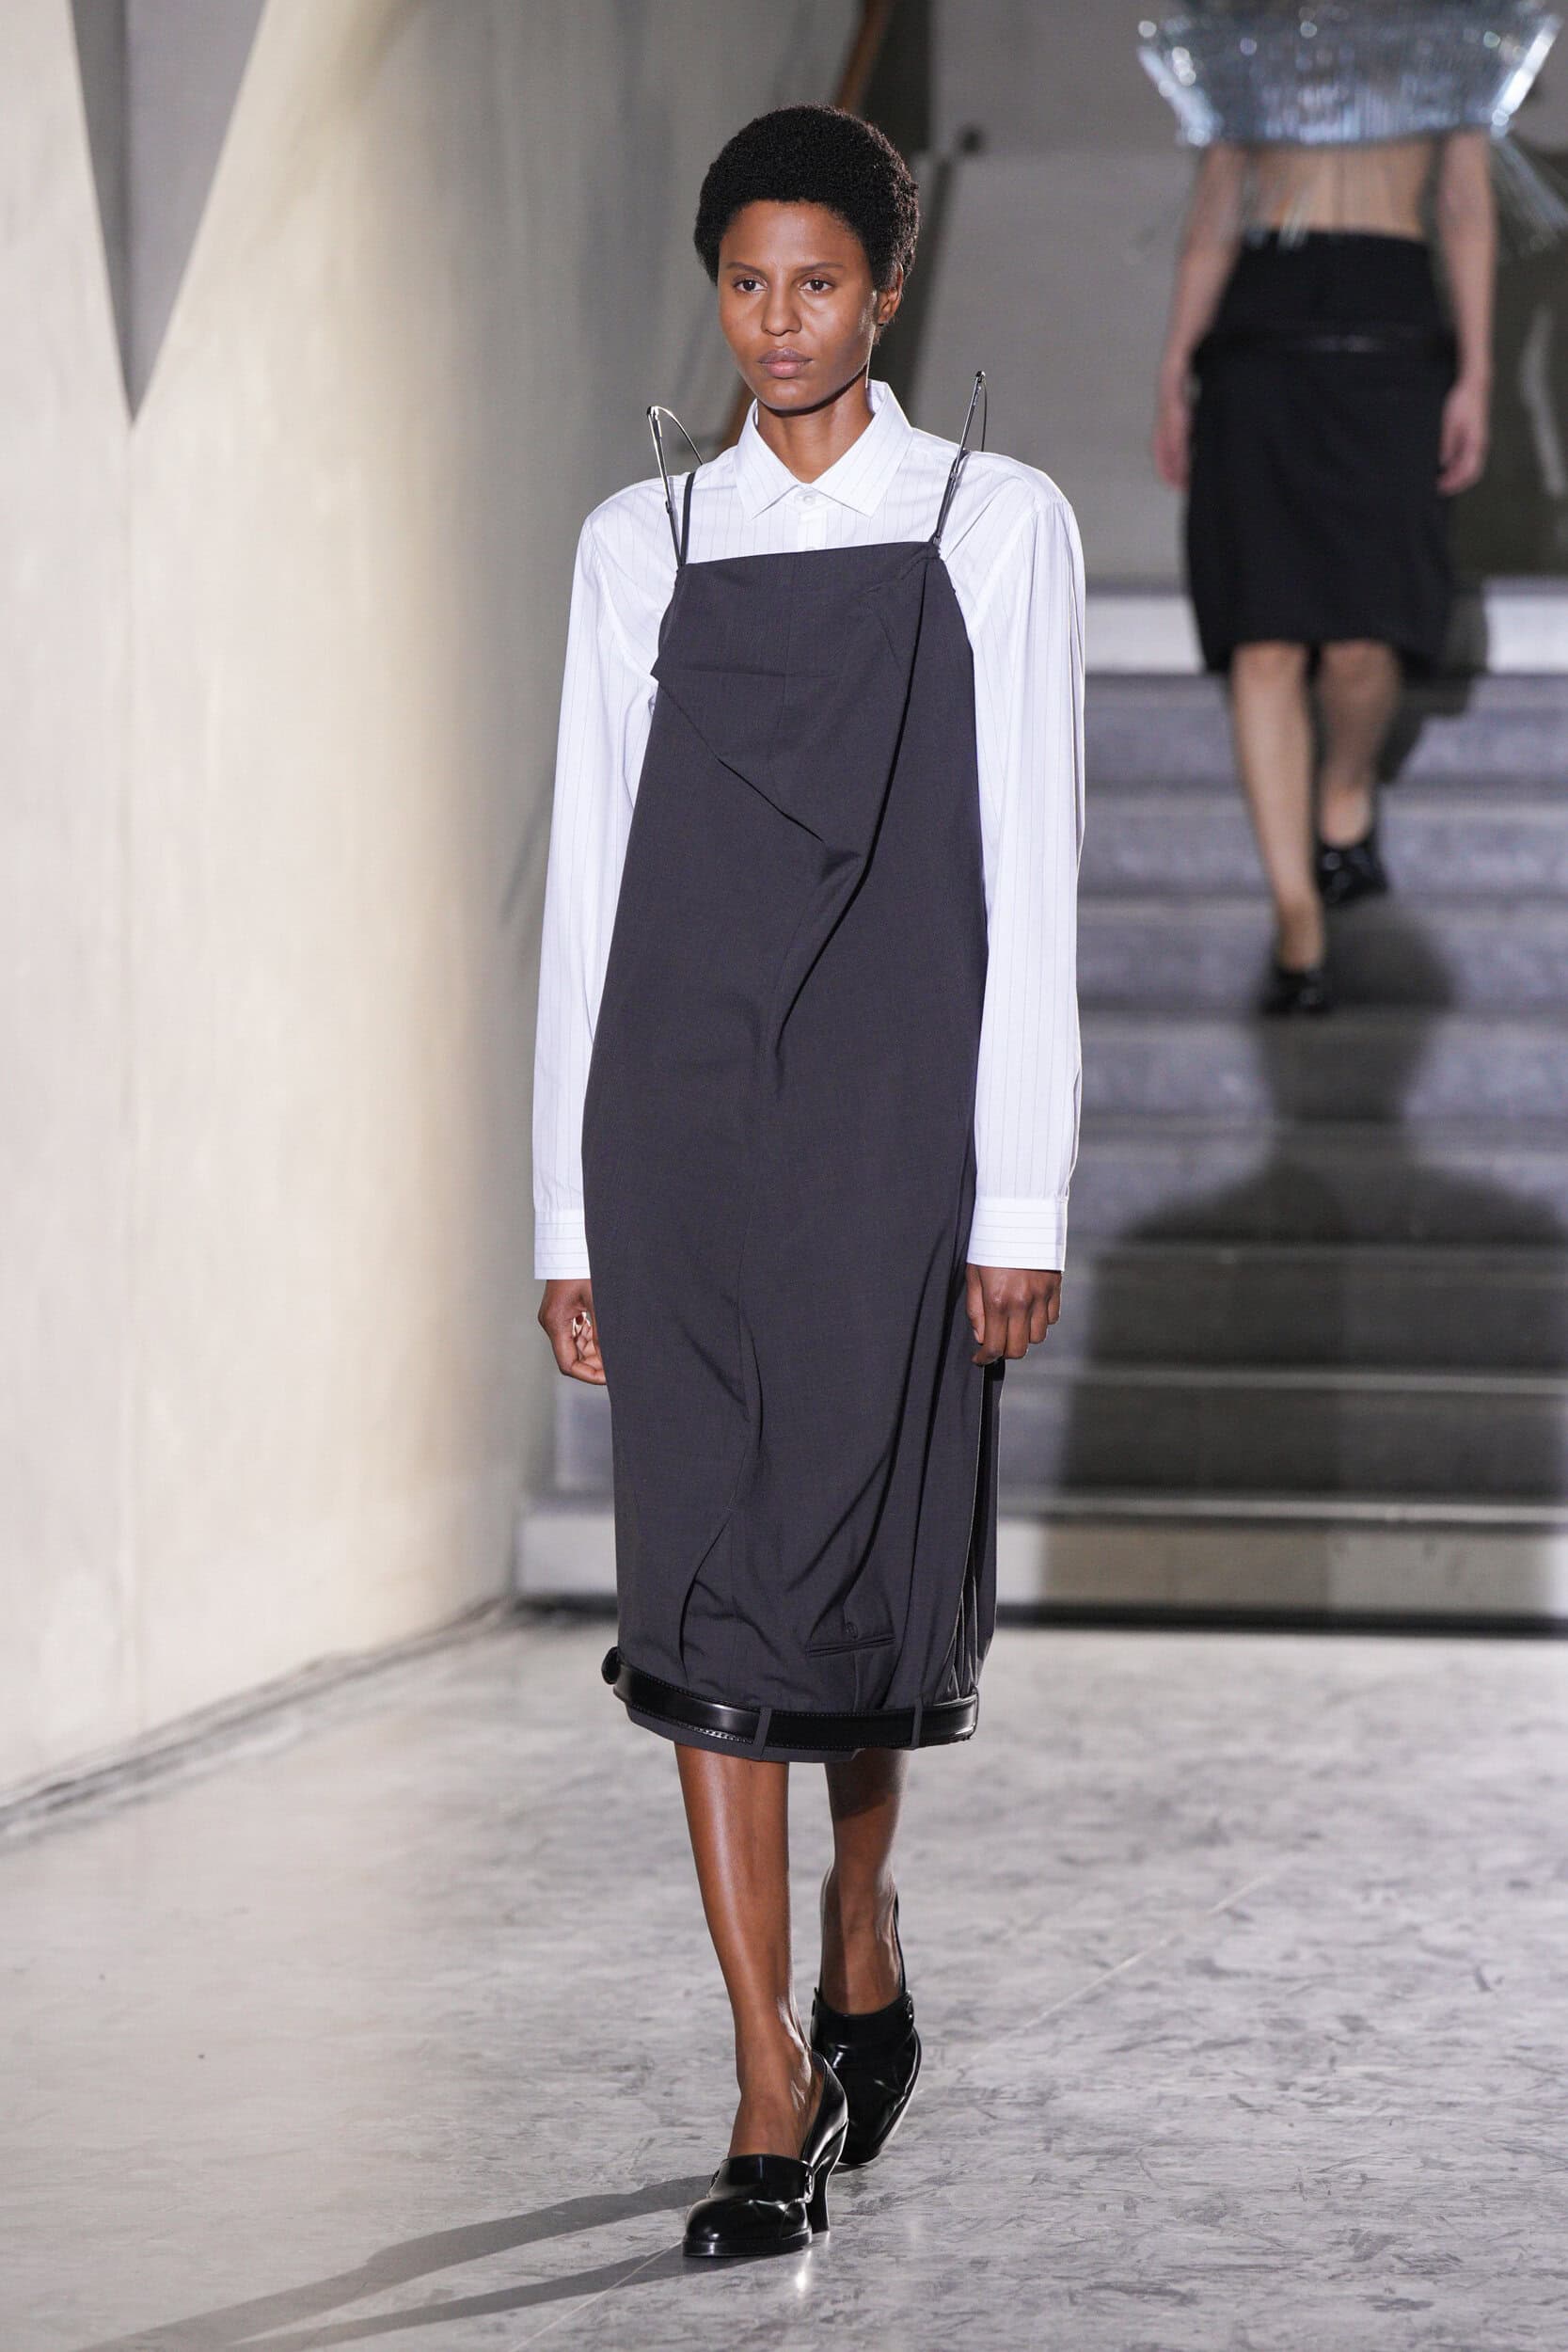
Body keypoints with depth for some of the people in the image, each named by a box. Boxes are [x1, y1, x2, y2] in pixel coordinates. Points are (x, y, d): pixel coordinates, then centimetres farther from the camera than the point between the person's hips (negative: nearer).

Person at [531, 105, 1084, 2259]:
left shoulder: (997, 527, 2)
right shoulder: (643, 544, 9)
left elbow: (1031, 886, -1)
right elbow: (588, 883, 9)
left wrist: (1023, 1204, -6)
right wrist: (569, 1216, 5)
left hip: (893, 1114, -2)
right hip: (677, 1113, 2)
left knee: (869, 1557, 4)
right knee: (707, 1571, -4)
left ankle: (860, 1927, 34)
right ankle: (777, 2089, -1)